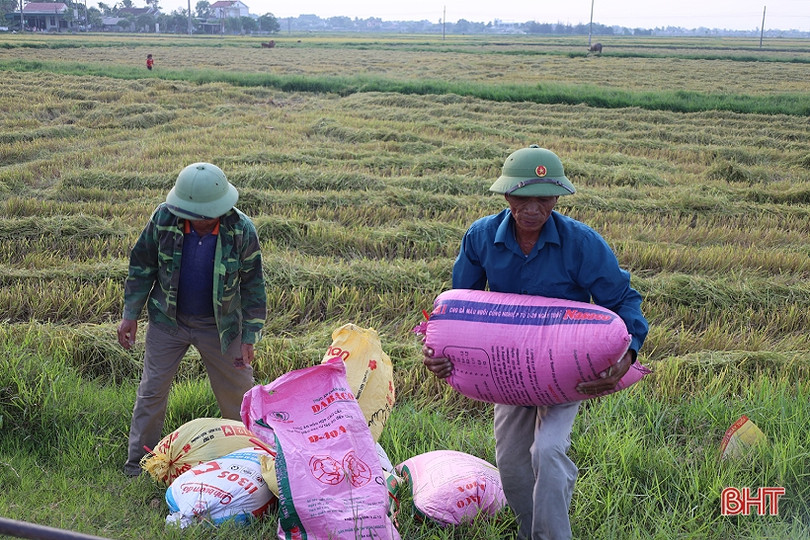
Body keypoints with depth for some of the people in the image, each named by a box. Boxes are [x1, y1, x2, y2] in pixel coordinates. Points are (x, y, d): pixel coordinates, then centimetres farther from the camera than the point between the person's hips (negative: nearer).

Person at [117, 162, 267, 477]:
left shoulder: (241, 230, -19)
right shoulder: (163, 219, -17)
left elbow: (252, 286, -9)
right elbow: (142, 267, -2)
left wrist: (249, 338, -9)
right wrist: (130, 314, -1)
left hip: (220, 325, -1)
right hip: (167, 321, 1)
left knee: (237, 391, 10)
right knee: (152, 390, 7)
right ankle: (138, 460, 23)